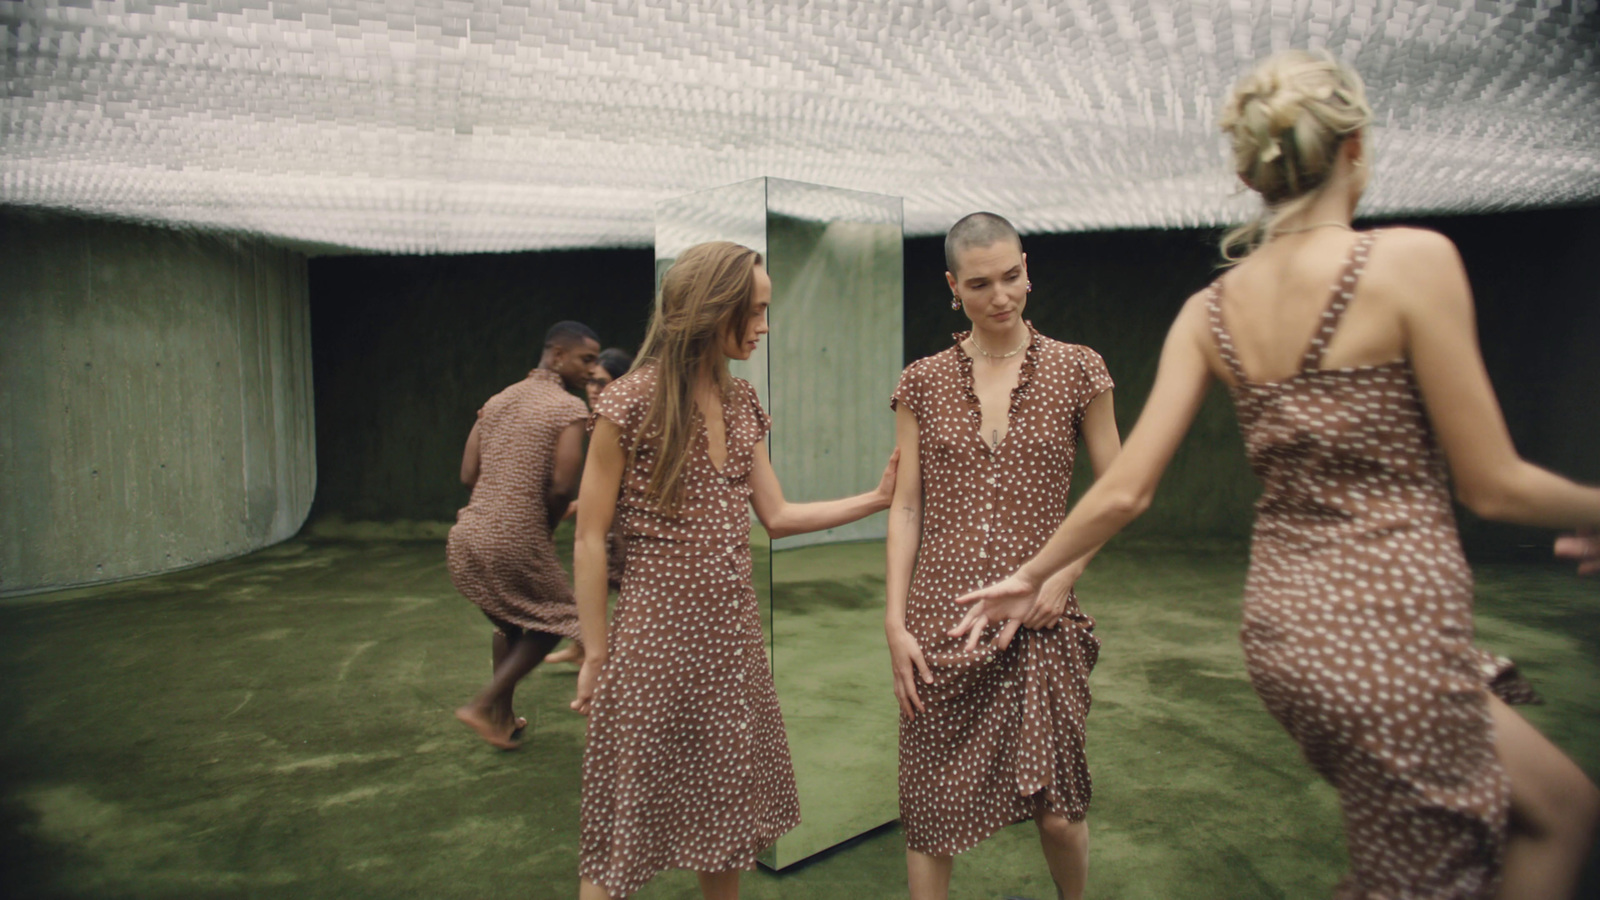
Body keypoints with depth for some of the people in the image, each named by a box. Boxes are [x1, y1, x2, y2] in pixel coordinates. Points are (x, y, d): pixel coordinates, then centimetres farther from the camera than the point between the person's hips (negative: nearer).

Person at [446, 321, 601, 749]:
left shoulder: (497, 401, 14)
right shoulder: (569, 408, -8)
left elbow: (468, 473, 11)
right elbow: (562, 486, -16)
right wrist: (546, 525, 1)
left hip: (469, 535, 8)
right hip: (517, 539, -7)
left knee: (509, 623, 26)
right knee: (552, 622, 14)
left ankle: (502, 716, 34)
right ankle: (483, 705, 7)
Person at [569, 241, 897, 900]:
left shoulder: (740, 403, 8)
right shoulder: (630, 404, -12)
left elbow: (777, 516, 8)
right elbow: (590, 539, -9)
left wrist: (877, 498, 3)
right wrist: (595, 655, -7)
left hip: (732, 634, 6)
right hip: (657, 637, -6)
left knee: (724, 816, 17)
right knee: (630, 820, 6)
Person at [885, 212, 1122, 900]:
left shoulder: (1076, 370, 3)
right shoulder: (923, 382, 5)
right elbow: (905, 507, 5)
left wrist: (1065, 570, -6)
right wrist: (895, 622, -2)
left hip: (1039, 620, -1)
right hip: (941, 618, 1)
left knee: (1056, 810, 0)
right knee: (931, 808, 6)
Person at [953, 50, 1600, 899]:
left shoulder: (1208, 312, 2)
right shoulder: (1411, 259, -13)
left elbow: (1124, 491, 0)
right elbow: (1492, 485, -10)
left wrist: (1029, 575, 13)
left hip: (1288, 623, 7)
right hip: (1390, 633, -7)